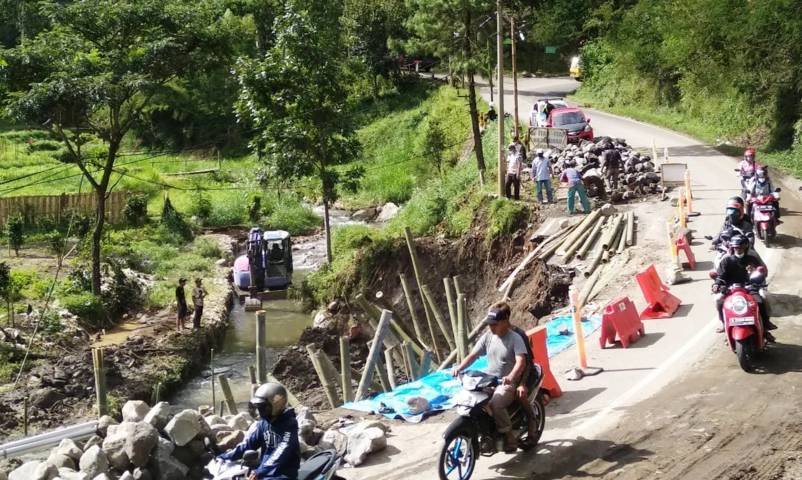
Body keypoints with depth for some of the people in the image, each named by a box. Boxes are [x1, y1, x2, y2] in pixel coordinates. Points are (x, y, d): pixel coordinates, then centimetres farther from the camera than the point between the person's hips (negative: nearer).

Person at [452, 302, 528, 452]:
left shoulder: (515, 338, -10)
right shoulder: (487, 337, 7)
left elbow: (521, 362, -22)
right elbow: (473, 355, 6)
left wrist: (511, 377, -42)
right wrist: (459, 368, -13)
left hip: (507, 383, -6)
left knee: (495, 404, -34)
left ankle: (509, 437, -15)